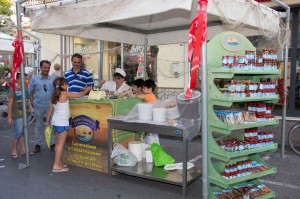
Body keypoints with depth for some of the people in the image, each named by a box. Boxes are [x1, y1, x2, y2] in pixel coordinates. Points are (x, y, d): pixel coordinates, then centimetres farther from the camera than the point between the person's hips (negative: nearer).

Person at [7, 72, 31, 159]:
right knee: (17, 133, -2)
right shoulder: (13, 89, -10)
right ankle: (13, 151, 13)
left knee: (24, 132, 13)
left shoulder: (25, 89, 7)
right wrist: (9, 117, -13)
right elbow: (9, 103, -11)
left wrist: (29, 111, 15)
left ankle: (23, 150, 22)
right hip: (17, 116, -6)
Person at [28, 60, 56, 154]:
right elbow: (30, 92, 8)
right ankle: (37, 145, 20)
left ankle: (53, 143, 18)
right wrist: (32, 103, 2)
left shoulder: (53, 79, 0)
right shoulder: (34, 79, 2)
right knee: (39, 125, 11)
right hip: (38, 107, 1)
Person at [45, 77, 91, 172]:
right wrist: (87, 90, 10)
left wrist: (47, 121, 18)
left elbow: (50, 110, 10)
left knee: (58, 143, 15)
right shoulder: (65, 94, -13)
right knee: (61, 144, -4)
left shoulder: (54, 96, 8)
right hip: (62, 122, -8)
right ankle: (56, 166, -4)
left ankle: (59, 163, 24)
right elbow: (79, 95, -7)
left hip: (55, 121, 8)